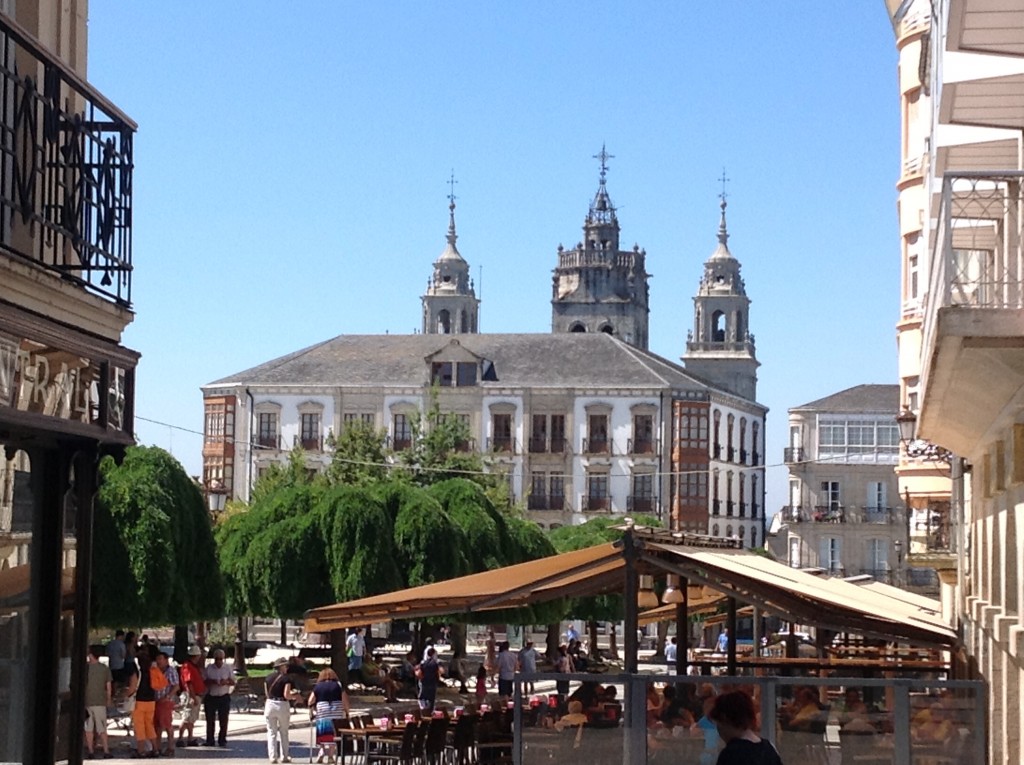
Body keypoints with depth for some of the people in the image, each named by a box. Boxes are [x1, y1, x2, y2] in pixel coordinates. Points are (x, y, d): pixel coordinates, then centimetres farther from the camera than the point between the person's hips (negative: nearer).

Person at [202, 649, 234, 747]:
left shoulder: (228, 668, 8)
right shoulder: (209, 668, 5)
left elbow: (233, 682, 8)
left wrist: (226, 681, -14)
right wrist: (211, 682, -17)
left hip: (224, 697, 0)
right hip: (211, 697, 0)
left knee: (223, 720, -1)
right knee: (210, 720, 1)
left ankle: (222, 740, 7)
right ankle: (209, 741, 7)